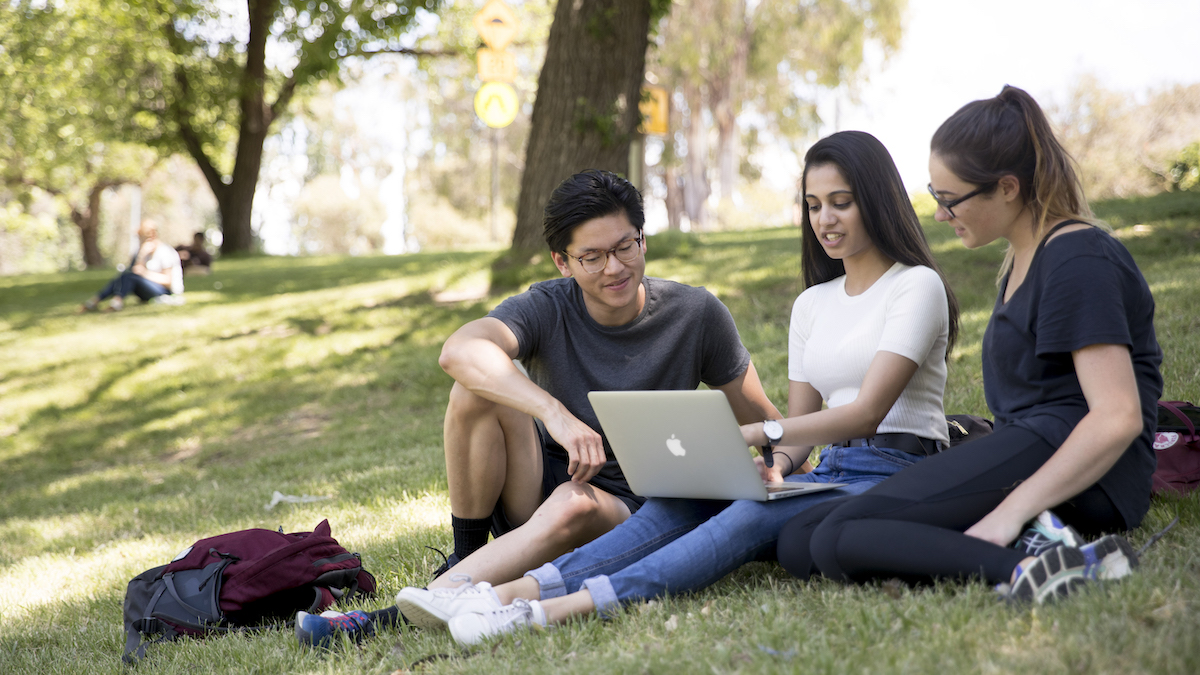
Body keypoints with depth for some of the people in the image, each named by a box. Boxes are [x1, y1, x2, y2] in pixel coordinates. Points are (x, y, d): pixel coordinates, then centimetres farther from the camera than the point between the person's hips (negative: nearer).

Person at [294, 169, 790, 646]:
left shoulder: (696, 315, -4)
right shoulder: (546, 310, -8)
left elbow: (760, 421, 3)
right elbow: (458, 351, -30)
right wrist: (554, 412, -44)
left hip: (628, 509, -1)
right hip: (543, 482, 1)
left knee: (574, 504, -38)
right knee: (479, 386, -23)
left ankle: (395, 617, -41)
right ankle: (466, 554, -10)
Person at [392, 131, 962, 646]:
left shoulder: (916, 285, -2)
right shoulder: (812, 303, 20)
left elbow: (868, 410, -15)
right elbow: (802, 420, 15)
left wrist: (755, 433, -27)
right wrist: (779, 464, -10)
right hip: (828, 476, 6)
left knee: (756, 516, -35)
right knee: (683, 502, -22)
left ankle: (557, 610, -51)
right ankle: (517, 591, -39)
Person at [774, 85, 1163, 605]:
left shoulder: (1079, 262, -9)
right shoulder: (1025, 256, 21)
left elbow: (1119, 417, -19)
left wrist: (1010, 511, -25)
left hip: (1078, 475, -11)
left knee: (836, 542, -22)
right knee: (796, 543, -5)